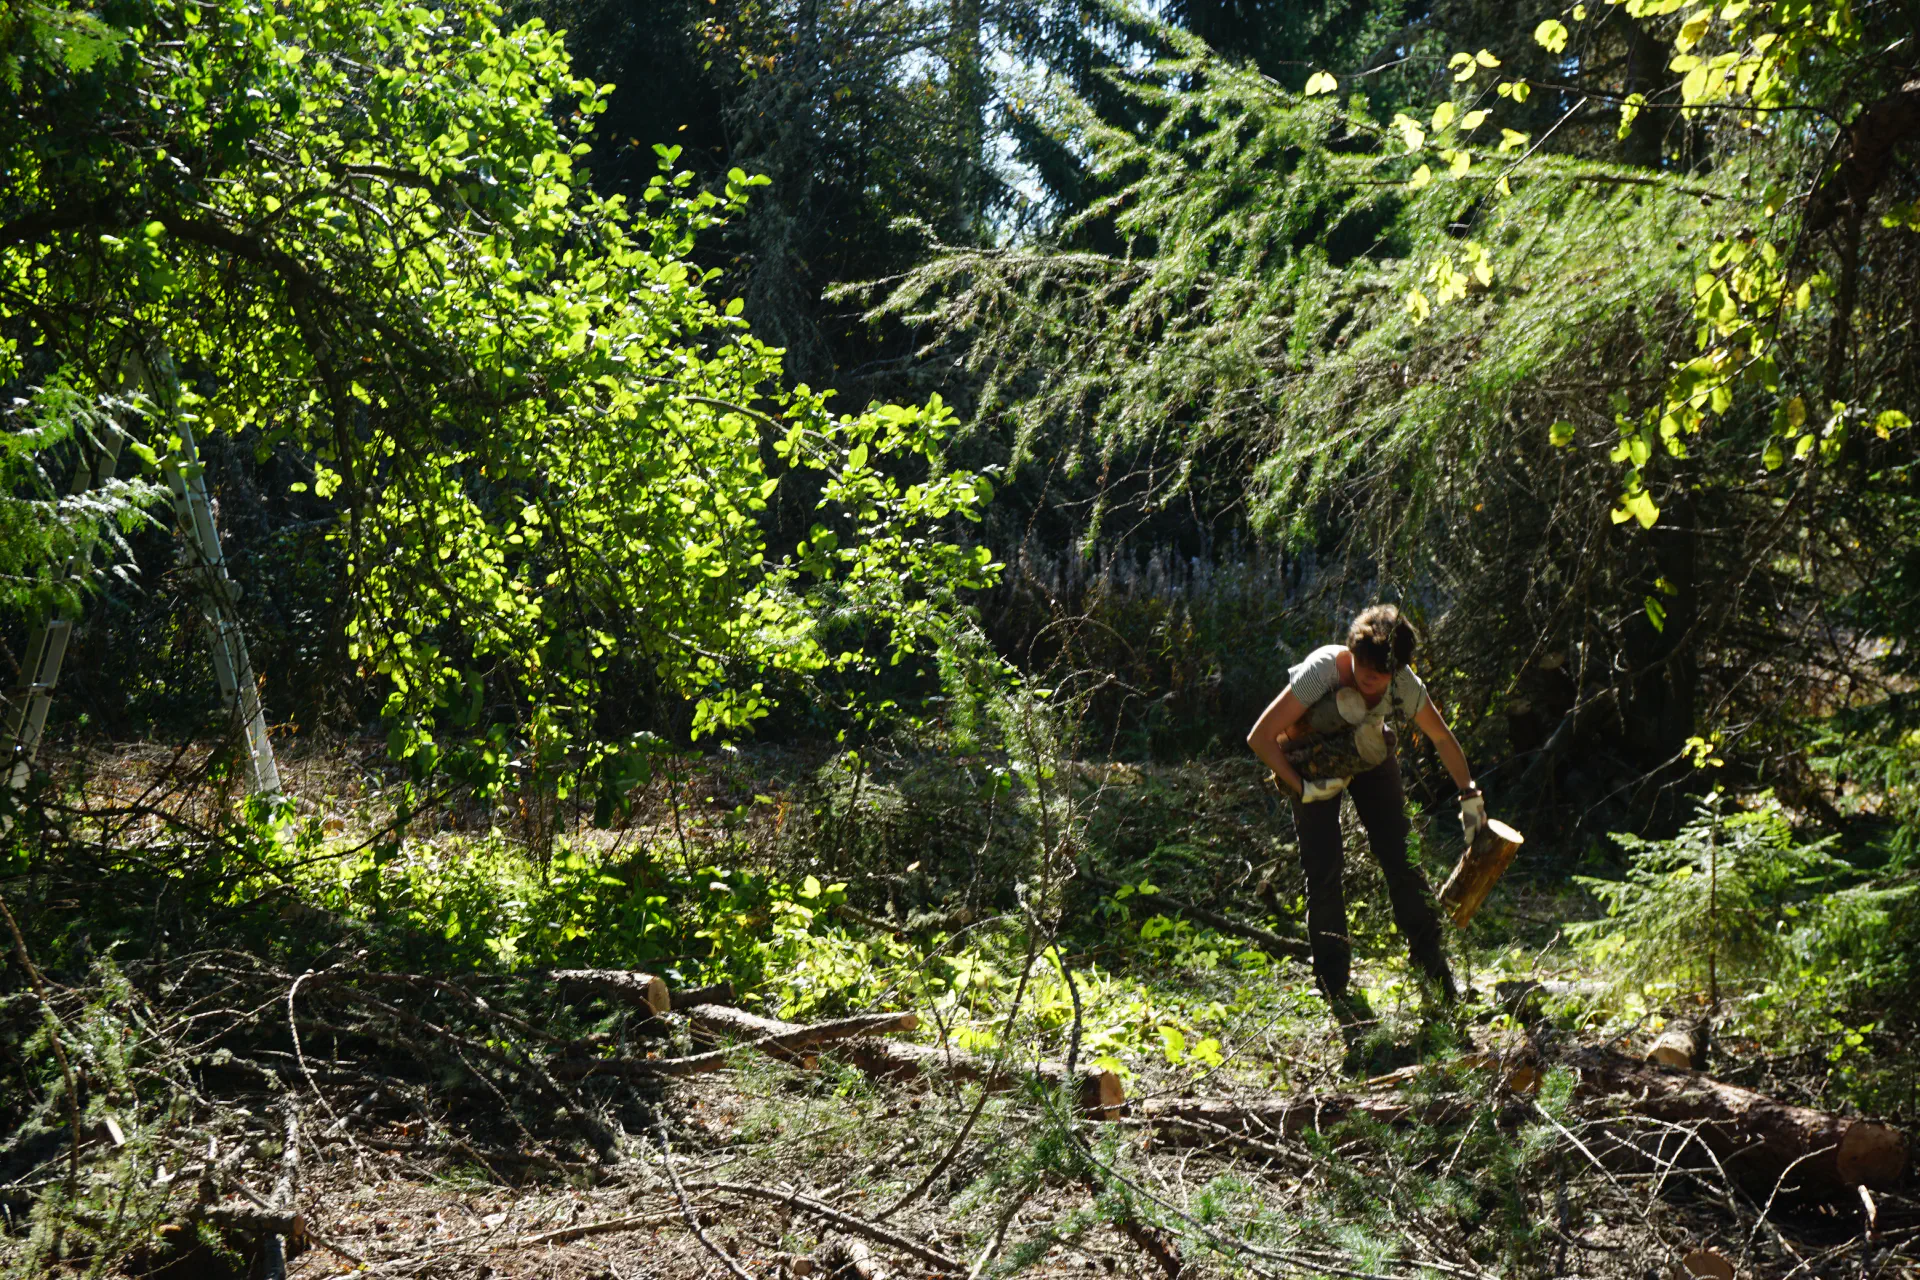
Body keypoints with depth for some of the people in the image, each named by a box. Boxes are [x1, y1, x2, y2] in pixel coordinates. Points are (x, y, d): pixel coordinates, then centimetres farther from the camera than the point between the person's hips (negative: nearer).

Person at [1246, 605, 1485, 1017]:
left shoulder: (1407, 688, -26)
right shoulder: (1323, 670, -36)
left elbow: (1443, 739, -4)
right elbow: (1260, 737, -29)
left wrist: (1470, 795, -2)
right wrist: (1303, 789, -26)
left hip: (1370, 758, 3)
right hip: (1313, 763, -2)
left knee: (1401, 859, -4)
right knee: (1324, 870, -9)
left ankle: (1433, 968, 10)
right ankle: (1334, 989, 0)